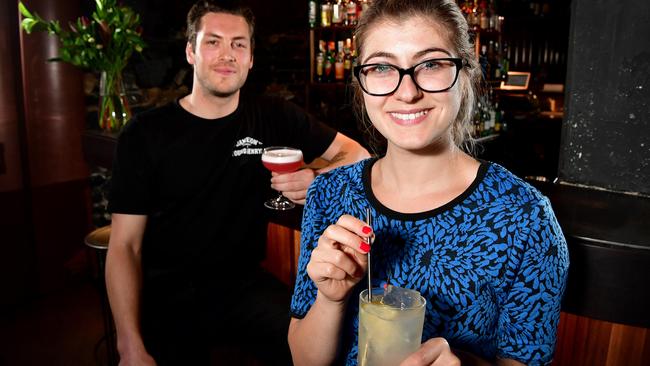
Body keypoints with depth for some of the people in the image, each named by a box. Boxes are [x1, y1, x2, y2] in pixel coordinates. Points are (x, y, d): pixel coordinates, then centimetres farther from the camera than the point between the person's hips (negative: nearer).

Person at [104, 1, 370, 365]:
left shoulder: (273, 117, 0)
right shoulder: (145, 133, -5)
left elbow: (357, 154, 5)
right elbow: (125, 246, -6)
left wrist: (318, 181, -18)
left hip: (245, 284, 1)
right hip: (166, 295, 0)